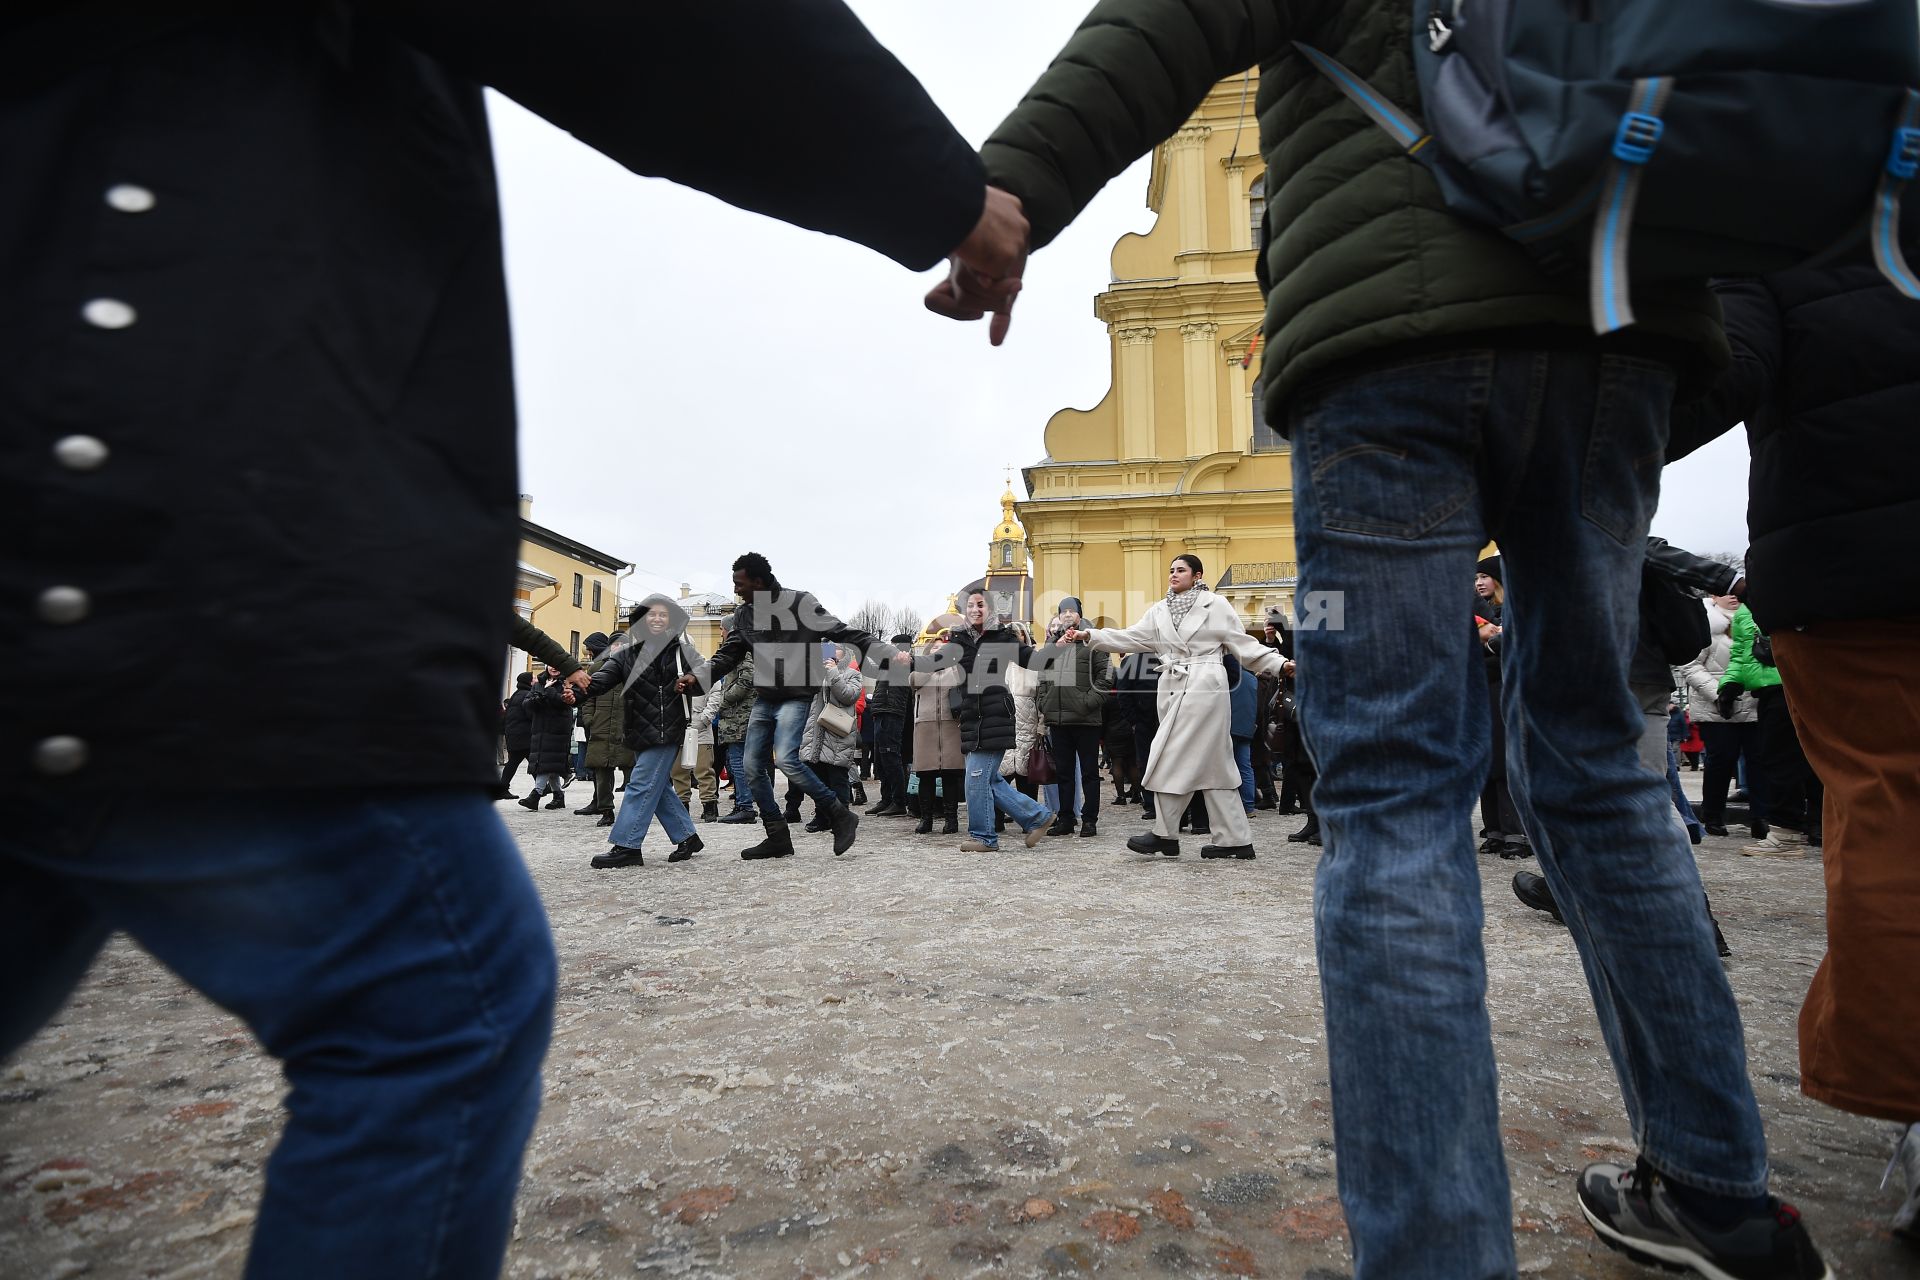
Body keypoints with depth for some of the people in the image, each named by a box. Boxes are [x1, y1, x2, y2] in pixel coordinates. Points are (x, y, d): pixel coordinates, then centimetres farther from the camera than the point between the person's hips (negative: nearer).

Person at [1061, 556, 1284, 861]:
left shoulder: (1215, 605, 1)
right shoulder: (1160, 610, 15)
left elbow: (1243, 644, 3)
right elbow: (1129, 638, 10)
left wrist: (1279, 664, -5)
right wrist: (1089, 636, 1)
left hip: (1203, 689, -6)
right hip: (1174, 690, 6)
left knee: (1173, 760, -7)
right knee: (1212, 766, 8)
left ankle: (1165, 835, 7)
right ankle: (1236, 840, 14)